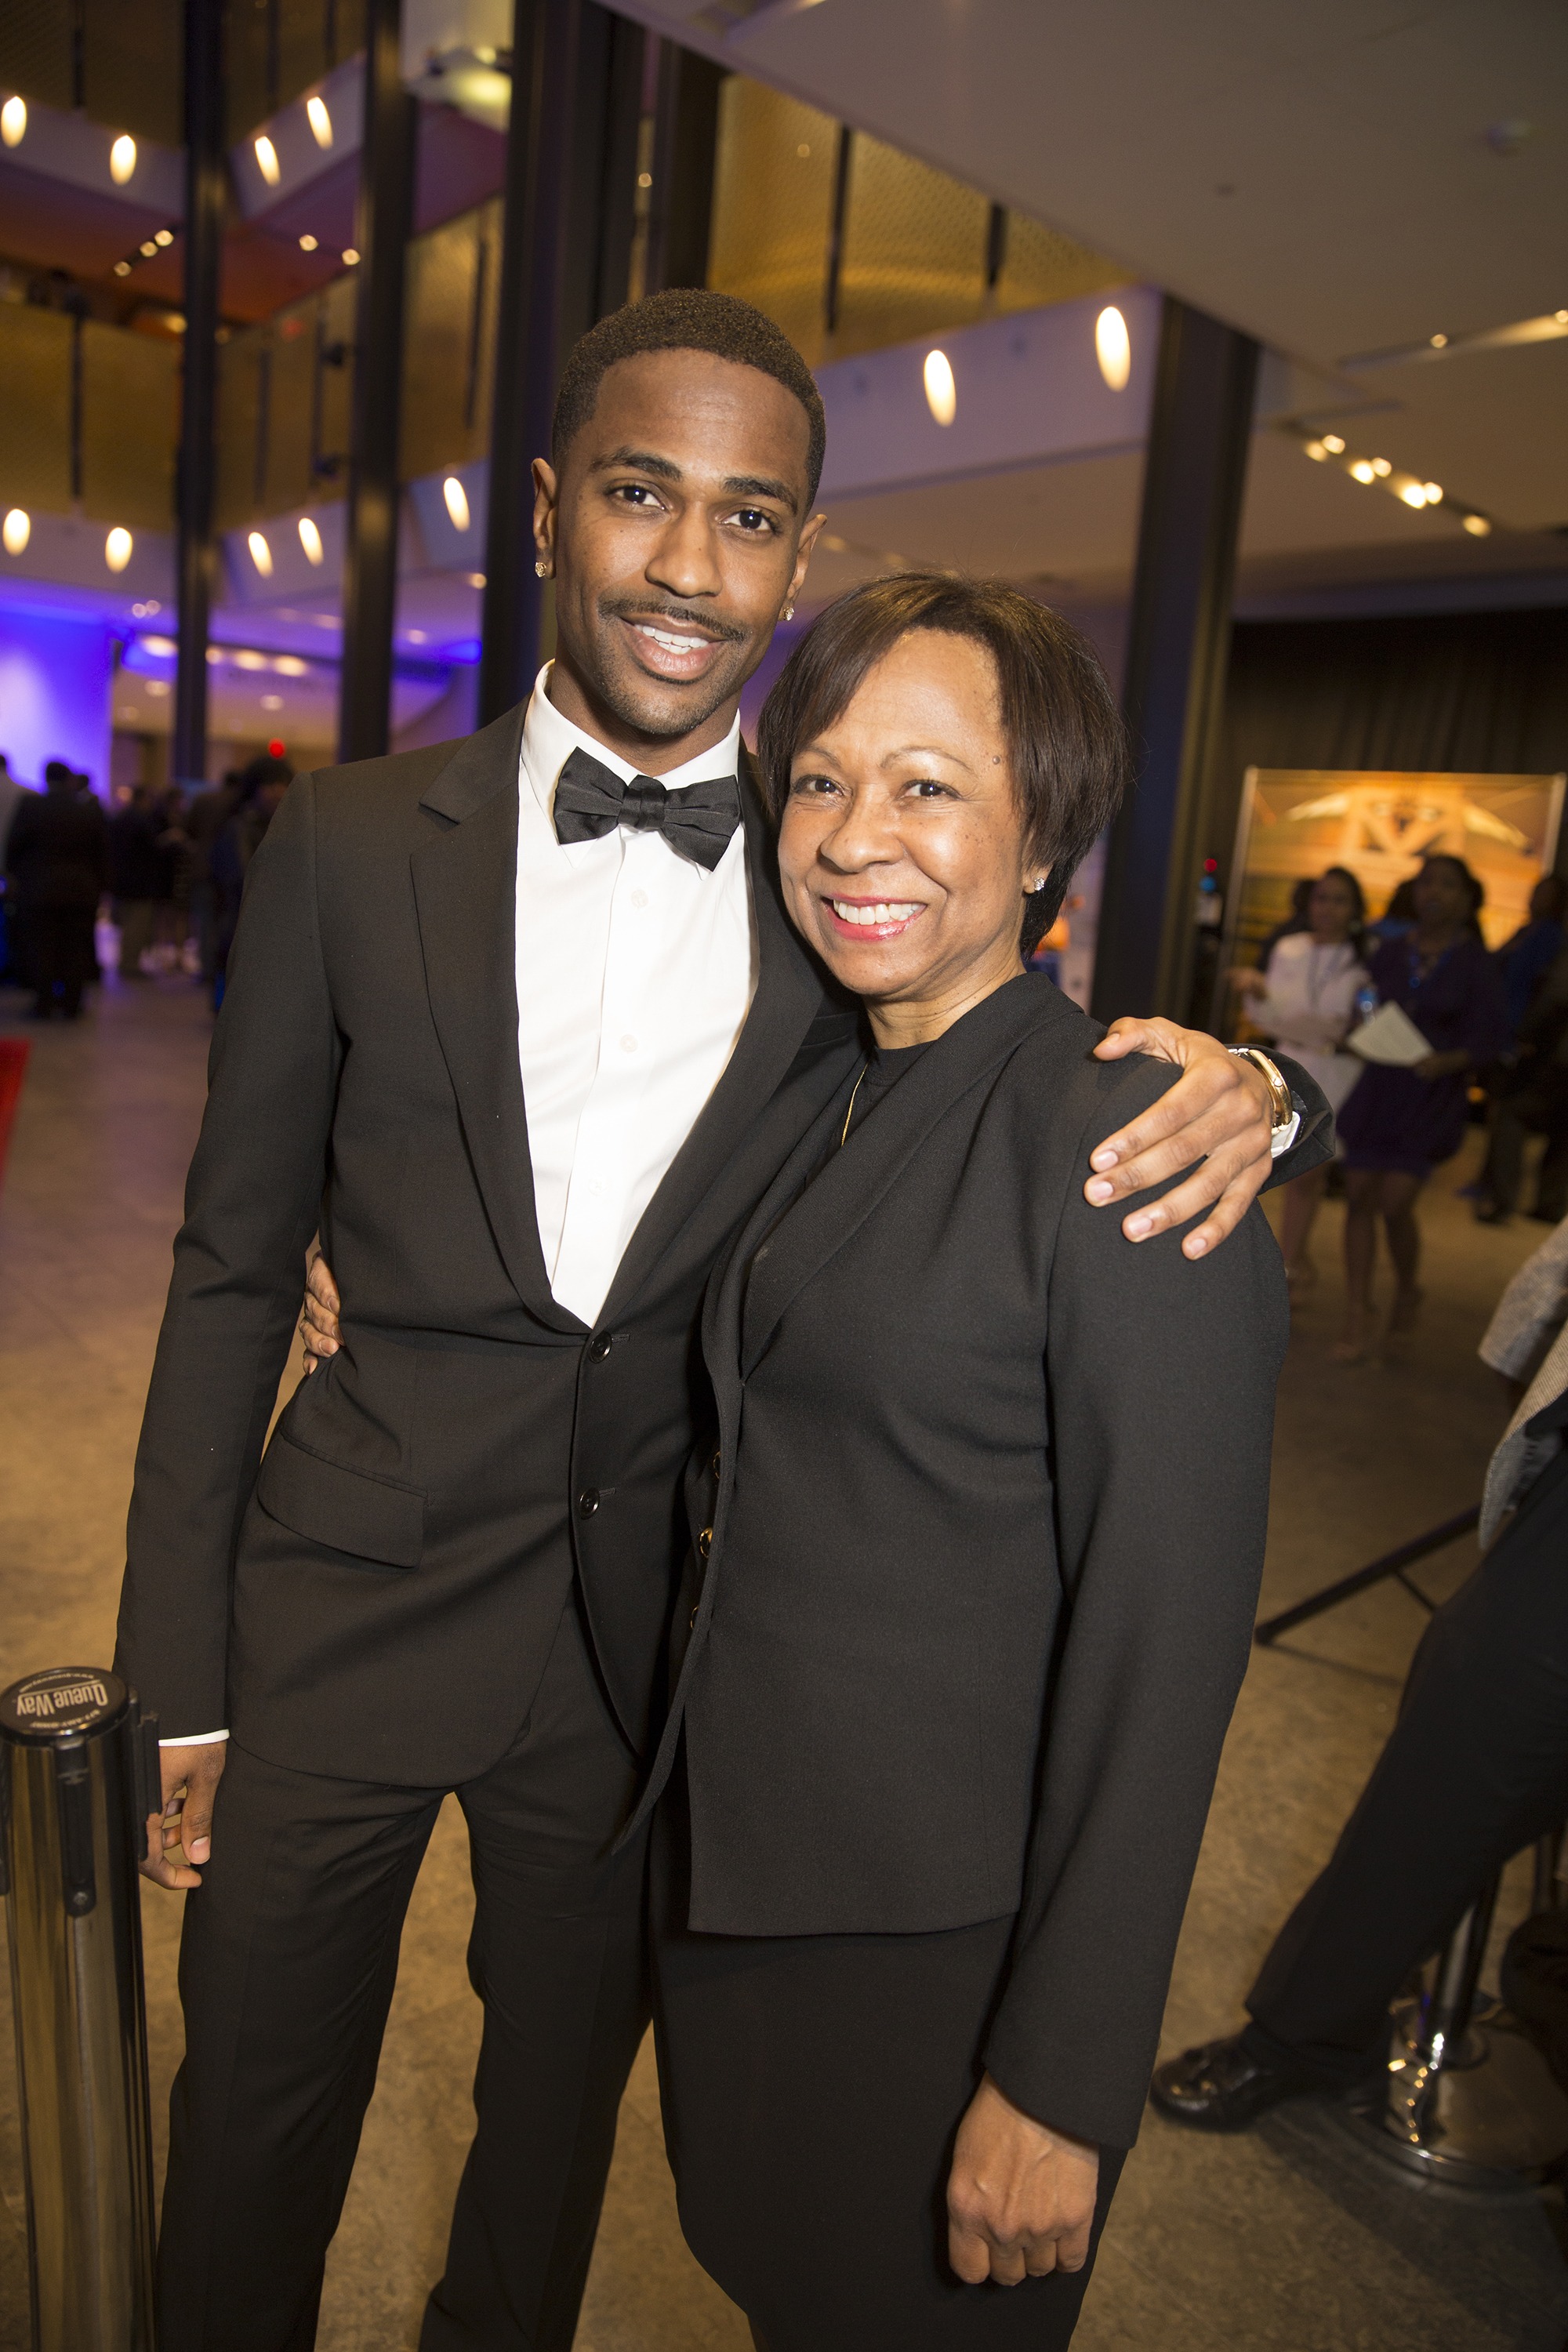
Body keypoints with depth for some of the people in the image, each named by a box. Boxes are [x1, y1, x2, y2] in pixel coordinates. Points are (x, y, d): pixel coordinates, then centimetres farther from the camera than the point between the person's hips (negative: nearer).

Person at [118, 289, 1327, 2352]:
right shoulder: (354, 845, -6)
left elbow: (1065, 1097, 4)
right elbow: (235, 1269, -2)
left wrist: (1246, 1087, -21)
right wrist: (179, 1684, -1)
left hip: (658, 1635, 1)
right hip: (354, 1601, 0)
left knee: (557, 2124, 25)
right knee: (253, 2131, 19)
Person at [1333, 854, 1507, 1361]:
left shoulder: (1475, 963, -2)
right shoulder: (1390, 953, 8)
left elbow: (1489, 1039, -5)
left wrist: (1447, 1061, -23)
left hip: (1433, 1097, -3)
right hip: (1375, 1088, 4)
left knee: (1395, 1203, -9)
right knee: (1359, 1199, 1)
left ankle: (1407, 1290, 22)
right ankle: (1358, 1319, 10)